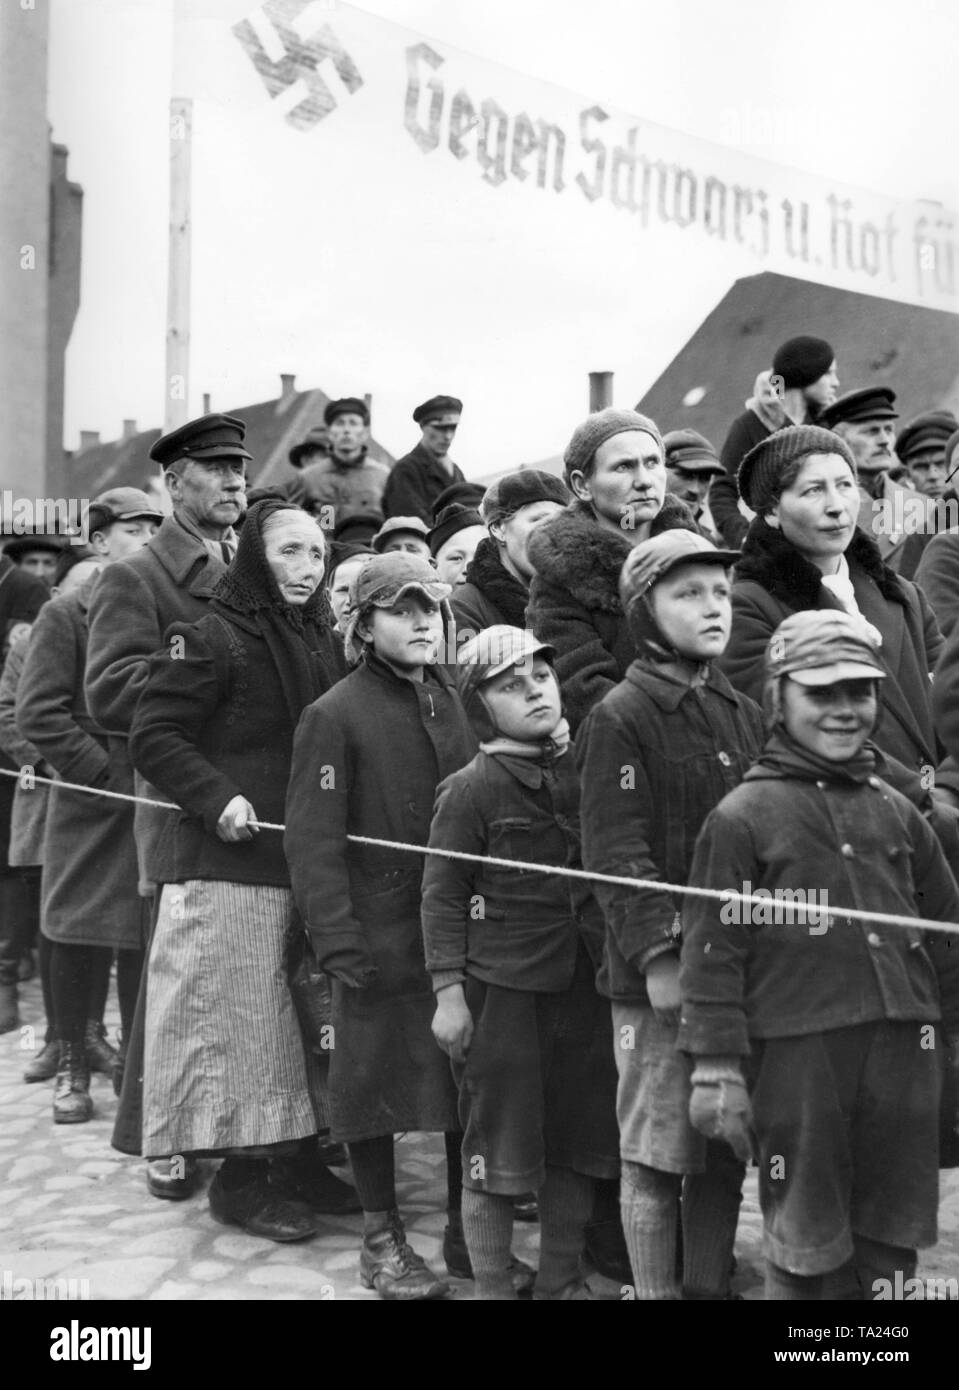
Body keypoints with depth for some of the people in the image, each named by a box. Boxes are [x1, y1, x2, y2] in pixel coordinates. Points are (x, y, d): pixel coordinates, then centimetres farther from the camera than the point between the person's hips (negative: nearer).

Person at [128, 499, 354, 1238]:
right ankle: (242, 1175, 12)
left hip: (306, 859, 7)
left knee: (306, 1014, 12)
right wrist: (217, 797, -20)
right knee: (237, 1015, 0)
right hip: (229, 861, -7)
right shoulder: (211, 638, -8)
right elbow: (154, 736, -10)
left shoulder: (326, 642, 11)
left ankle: (294, 1155, 25)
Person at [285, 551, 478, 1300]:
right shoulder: (336, 714, -8)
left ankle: (469, 1228, 27)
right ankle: (382, 1238, 20)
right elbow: (314, 837, -12)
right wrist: (335, 937, -18)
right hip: (383, 933, -5)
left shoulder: (455, 701, 9)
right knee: (379, 1078, 4)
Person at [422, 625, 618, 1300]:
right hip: (502, 990, -5)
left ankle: (562, 1279, 30)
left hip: (582, 986, 5)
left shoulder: (585, 774, 6)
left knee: (579, 1143, 13)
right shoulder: (470, 789, -8)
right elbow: (443, 894, -7)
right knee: (498, 1148, 4)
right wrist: (449, 990, -11)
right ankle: (494, 1285, 19)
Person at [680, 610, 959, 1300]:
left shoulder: (895, 811, 10)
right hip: (797, 1053, -4)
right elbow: (713, 948, -7)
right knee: (803, 1241, 7)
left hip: (904, 1045, 5)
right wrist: (717, 1064, -10)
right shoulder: (742, 816, -5)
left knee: (893, 1239, 14)